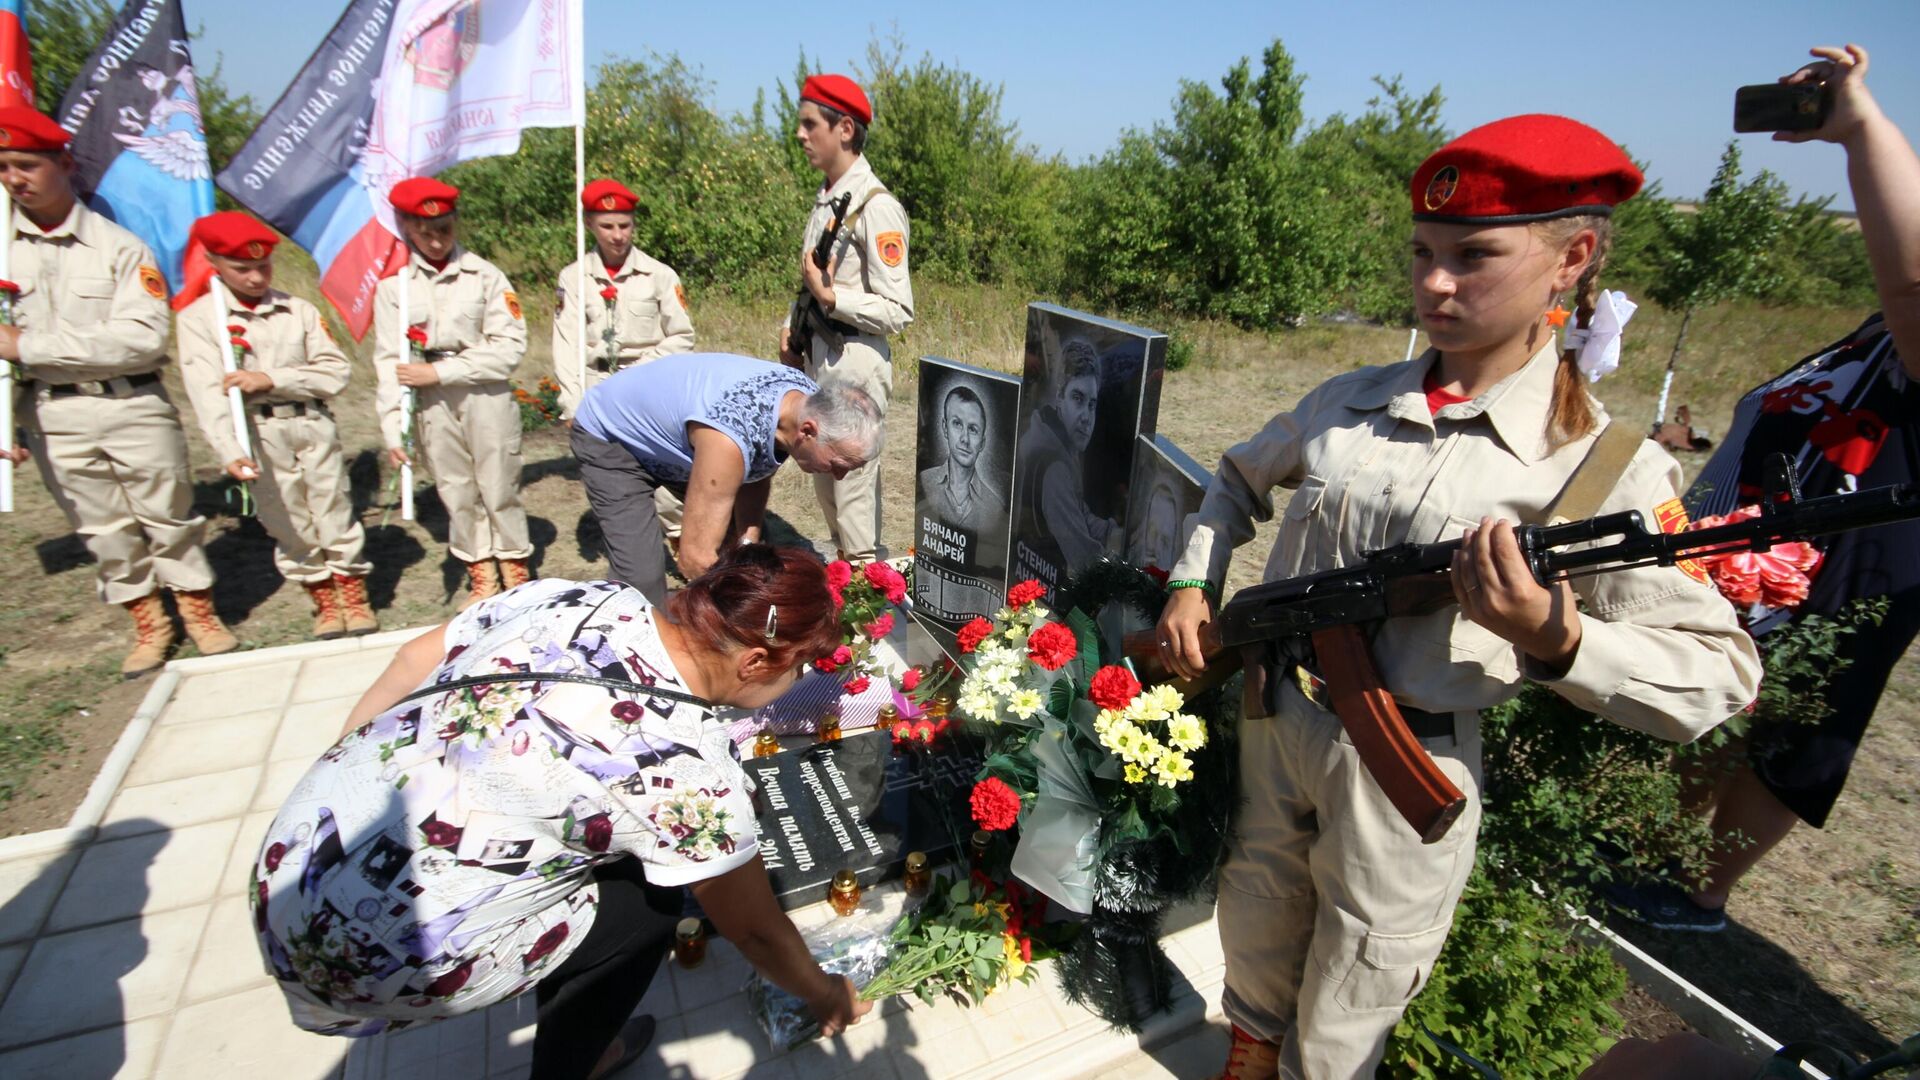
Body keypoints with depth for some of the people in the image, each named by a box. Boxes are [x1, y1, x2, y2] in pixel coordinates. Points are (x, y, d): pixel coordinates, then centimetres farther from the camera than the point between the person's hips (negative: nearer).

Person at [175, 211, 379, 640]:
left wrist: (271, 379, -14)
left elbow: (336, 372, -3)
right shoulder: (198, 317, -1)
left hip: (314, 426, 1)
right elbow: (207, 394, -10)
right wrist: (230, 452, -21)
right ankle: (324, 601, 21)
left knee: (335, 512, 5)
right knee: (289, 524, 8)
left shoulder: (299, 310, 3)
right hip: (259, 435, 0)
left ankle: (353, 595, 18)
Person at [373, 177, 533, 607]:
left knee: (499, 488, 3)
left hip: (487, 396, -2)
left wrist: (440, 371, -12)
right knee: (456, 493, 10)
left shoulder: (484, 275, -3)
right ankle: (482, 577, 23)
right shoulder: (393, 284, 2)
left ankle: (516, 573, 18)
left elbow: (509, 346, -9)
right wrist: (393, 428, -5)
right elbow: (389, 362, 1)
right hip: (433, 405, 2)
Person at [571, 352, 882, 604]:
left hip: (670, 431, 7)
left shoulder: (810, 402, -19)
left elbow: (757, 474, -2)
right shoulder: (729, 438, -43)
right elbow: (694, 557, -38)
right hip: (610, 438, -7)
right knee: (644, 579, -18)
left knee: (736, 540, 6)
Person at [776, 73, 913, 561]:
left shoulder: (875, 207, -15)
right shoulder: (825, 199, 12)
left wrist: (830, 296, -20)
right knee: (825, 484, 19)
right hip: (817, 359, 9)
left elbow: (897, 311, -17)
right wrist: (792, 328, 7)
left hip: (855, 365, -9)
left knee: (853, 493, -3)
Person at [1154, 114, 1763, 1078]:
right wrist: (1192, 585, 2)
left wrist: (1552, 636, -30)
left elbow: (1718, 675, -12)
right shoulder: (1347, 401, -1)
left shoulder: (1607, 467, -13)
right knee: (1253, 948, 27)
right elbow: (1238, 483, 16)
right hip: (1271, 721, 4)